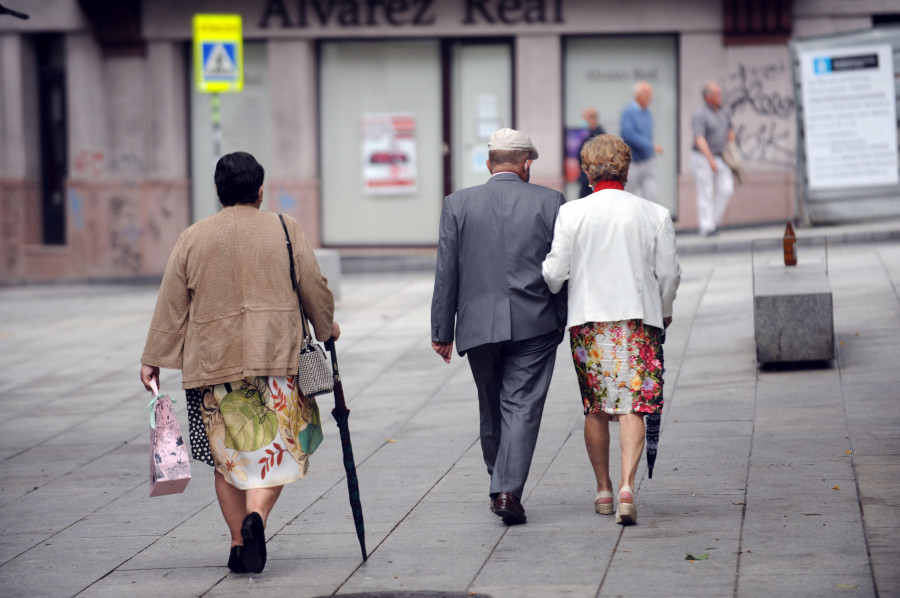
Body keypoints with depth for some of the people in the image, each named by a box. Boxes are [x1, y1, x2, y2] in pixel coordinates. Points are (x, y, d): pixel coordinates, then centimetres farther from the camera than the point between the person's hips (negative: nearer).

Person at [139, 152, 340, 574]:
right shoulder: (286, 230, 2)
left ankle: (239, 543, 7)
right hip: (276, 354, -1)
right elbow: (314, 288, 5)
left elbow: (170, 306, 6)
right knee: (274, 446, 4)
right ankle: (256, 517, -21)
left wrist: (153, 359, 12)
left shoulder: (192, 238, 5)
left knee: (227, 450, 11)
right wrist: (326, 326, 24)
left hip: (212, 362, 2)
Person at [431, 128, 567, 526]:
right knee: (522, 407, -1)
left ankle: (500, 486, 26)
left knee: (492, 409, 16)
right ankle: (509, 490, -13)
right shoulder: (551, 203, 0)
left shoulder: (458, 205, 1)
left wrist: (442, 332, 6)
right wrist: (569, 323, 11)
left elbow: (446, 273, 2)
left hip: (478, 325, 2)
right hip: (535, 325, -1)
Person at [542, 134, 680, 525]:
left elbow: (555, 272, -5)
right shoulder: (654, 215, -1)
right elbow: (669, 273, 4)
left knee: (595, 409, 13)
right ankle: (627, 486, -20)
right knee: (632, 408, -2)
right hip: (638, 318, 0)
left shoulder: (571, 213, -4)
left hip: (587, 320, 0)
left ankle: (604, 490, 20)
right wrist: (664, 311, 22)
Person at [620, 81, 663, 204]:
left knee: (651, 197, -6)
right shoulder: (628, 112, -12)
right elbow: (629, 135, -23)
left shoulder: (647, 114, 10)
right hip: (632, 164, -6)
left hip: (648, 162, 6)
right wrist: (651, 146, -23)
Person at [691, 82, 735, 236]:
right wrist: (710, 160, -31)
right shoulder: (700, 115, -14)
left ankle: (714, 219, 8)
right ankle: (706, 227, -2)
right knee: (706, 193, -5)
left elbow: (730, 130, 28)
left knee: (726, 189, -5)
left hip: (720, 158, 7)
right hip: (702, 158, -7)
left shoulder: (722, 113, 10)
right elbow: (699, 139, -24)